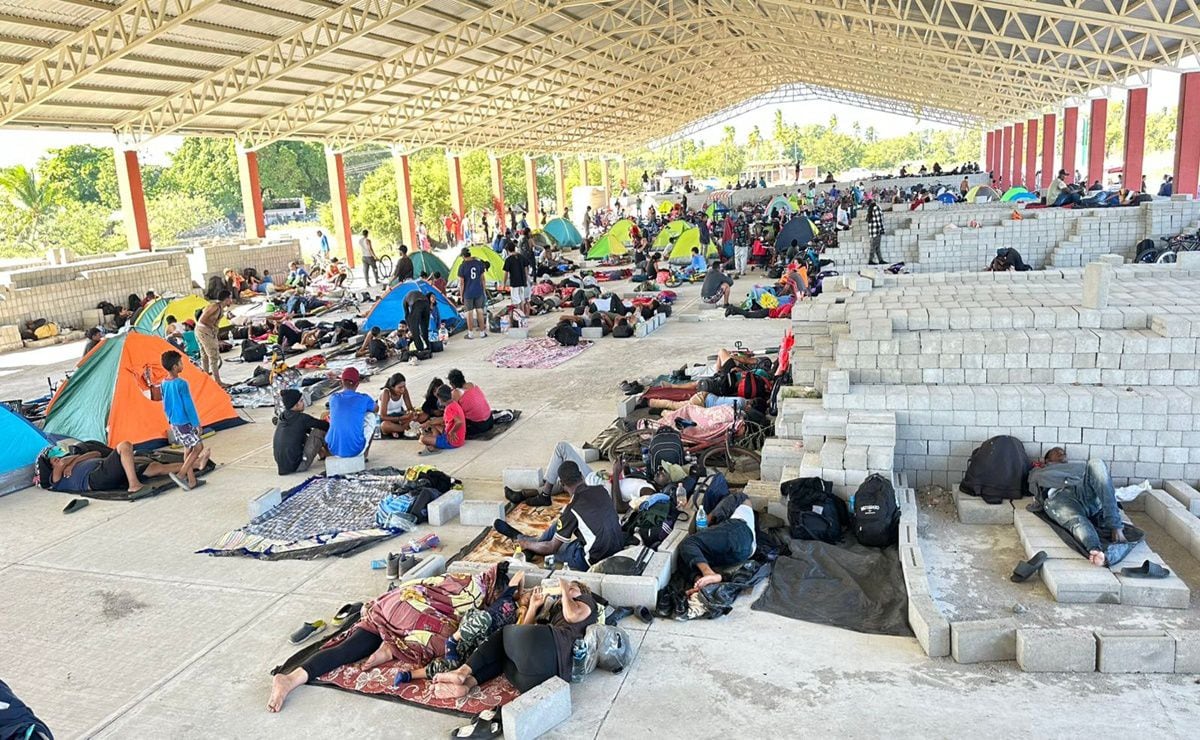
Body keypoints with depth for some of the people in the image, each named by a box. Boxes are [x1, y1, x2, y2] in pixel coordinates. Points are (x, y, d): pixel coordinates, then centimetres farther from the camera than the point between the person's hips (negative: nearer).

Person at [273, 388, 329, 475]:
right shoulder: (302, 418, -14)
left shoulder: (282, 417, 8)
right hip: (297, 467, -8)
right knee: (319, 430, -1)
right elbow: (324, 426, -4)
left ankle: (322, 454, 30)